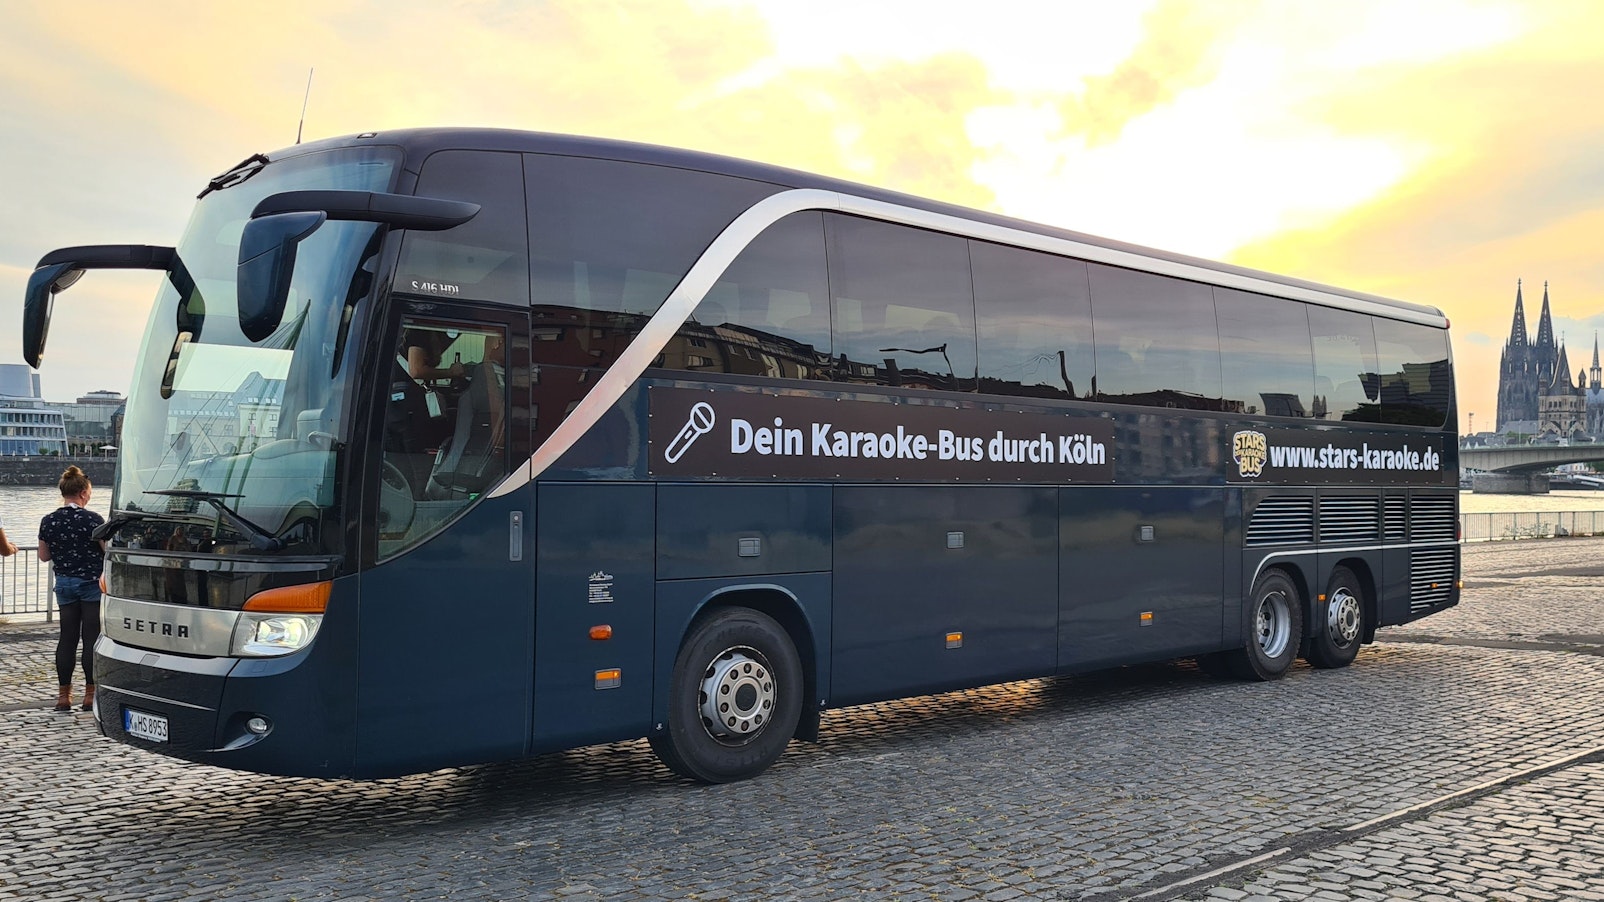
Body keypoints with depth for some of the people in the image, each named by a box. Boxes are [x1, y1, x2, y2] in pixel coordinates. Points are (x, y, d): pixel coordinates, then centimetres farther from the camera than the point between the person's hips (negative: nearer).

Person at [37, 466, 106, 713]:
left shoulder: (48, 521, 0)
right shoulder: (92, 519, -14)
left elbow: (44, 555, 8)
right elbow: (110, 551, -12)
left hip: (64, 583, 4)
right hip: (91, 583, -4)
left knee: (67, 637, 10)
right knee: (91, 637, 1)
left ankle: (63, 694, 11)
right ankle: (90, 694, 3)